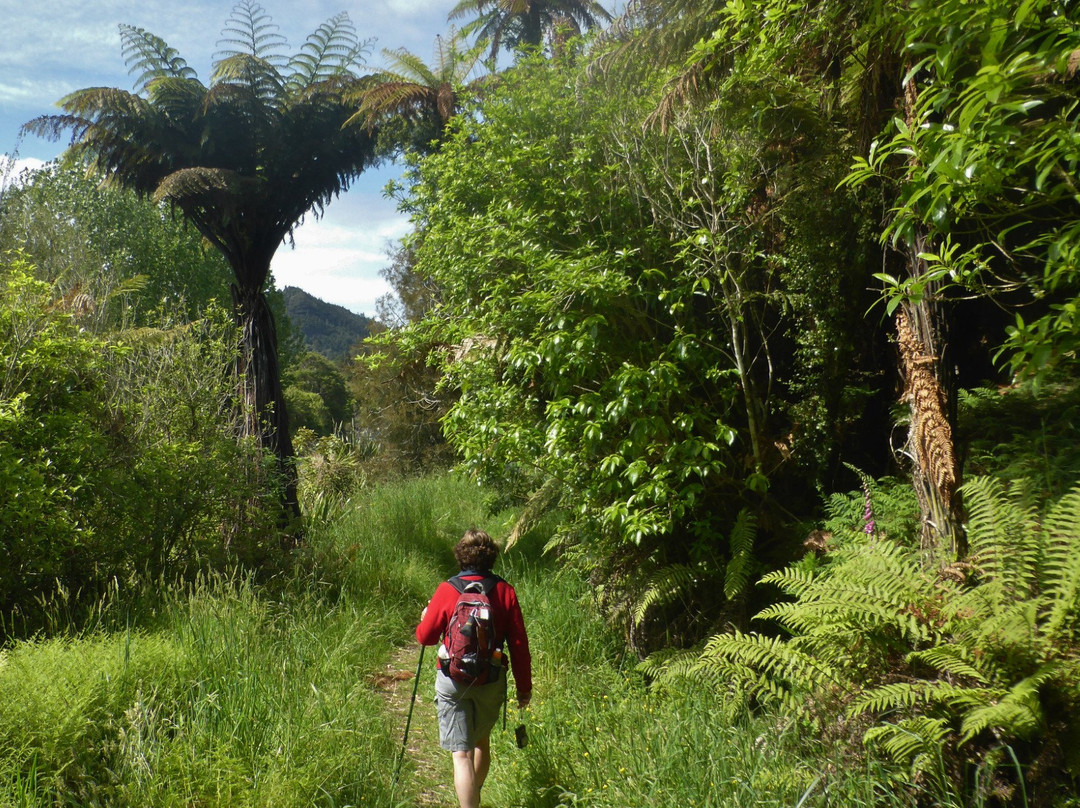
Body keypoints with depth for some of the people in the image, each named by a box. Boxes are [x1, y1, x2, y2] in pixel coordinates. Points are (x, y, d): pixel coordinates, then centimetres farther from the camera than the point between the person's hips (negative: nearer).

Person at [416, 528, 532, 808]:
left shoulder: (447, 591, -11)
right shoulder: (505, 591, -7)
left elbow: (425, 637, -3)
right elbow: (519, 645, -4)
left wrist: (425, 618, 19)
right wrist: (524, 687, 6)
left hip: (453, 682, -3)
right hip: (492, 680, 3)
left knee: (462, 753, 1)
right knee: (482, 741, 25)